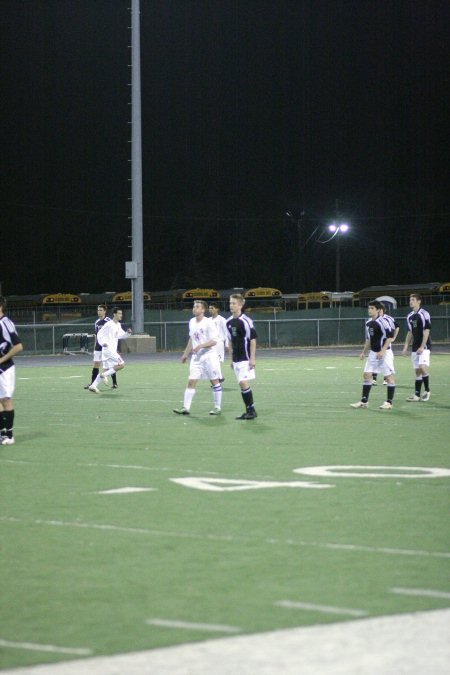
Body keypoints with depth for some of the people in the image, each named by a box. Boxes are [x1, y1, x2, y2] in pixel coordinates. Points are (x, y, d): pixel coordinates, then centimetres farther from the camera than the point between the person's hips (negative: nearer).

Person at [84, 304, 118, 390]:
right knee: (96, 364, 2)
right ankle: (92, 383, 3)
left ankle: (115, 383, 9)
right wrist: (95, 345, 17)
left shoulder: (109, 321, -7)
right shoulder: (97, 322, 13)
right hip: (98, 347, 6)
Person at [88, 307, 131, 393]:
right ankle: (104, 375, -7)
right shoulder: (109, 324, -12)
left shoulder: (118, 325, 14)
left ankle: (93, 386, 10)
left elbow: (120, 335, 28)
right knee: (121, 364, -15)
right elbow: (100, 334, -10)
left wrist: (127, 333, 8)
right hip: (108, 349, -9)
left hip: (113, 350, 9)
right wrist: (103, 343, -26)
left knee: (106, 369, 10)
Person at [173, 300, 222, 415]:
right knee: (191, 381, -2)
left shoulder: (208, 322, -12)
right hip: (196, 357, 6)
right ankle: (186, 408, -4)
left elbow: (214, 341, -15)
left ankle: (218, 407, 12)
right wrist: (185, 354, 22)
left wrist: (200, 346, -25)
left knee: (215, 381, 3)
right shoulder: (192, 322, 10)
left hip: (209, 355, -6)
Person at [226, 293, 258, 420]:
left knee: (244, 383, -14)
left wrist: (252, 358, -15)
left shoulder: (246, 321, -12)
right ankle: (249, 411, 12)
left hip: (245, 358, -7)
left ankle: (252, 410, -5)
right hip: (236, 359, 7)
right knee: (242, 384, 7)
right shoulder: (229, 322, 10)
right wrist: (231, 359, 18)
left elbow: (253, 340, -12)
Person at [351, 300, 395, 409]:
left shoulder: (382, 322, -15)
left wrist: (382, 351, -23)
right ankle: (364, 401, 7)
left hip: (384, 353, -8)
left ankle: (389, 402, 2)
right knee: (367, 375, 4)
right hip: (373, 352, 8)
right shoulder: (368, 323, 10)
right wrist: (364, 352, 18)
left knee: (389, 376, -2)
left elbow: (390, 337, -18)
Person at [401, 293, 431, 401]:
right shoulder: (410, 316, 13)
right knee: (417, 371, 6)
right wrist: (405, 347, 14)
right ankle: (417, 394, 7)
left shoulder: (424, 314, -9)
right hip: (415, 347, 7)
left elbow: (426, 331, -13)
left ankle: (427, 391, -5)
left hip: (424, 347, -7)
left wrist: (422, 347, -18)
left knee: (422, 367, -20)